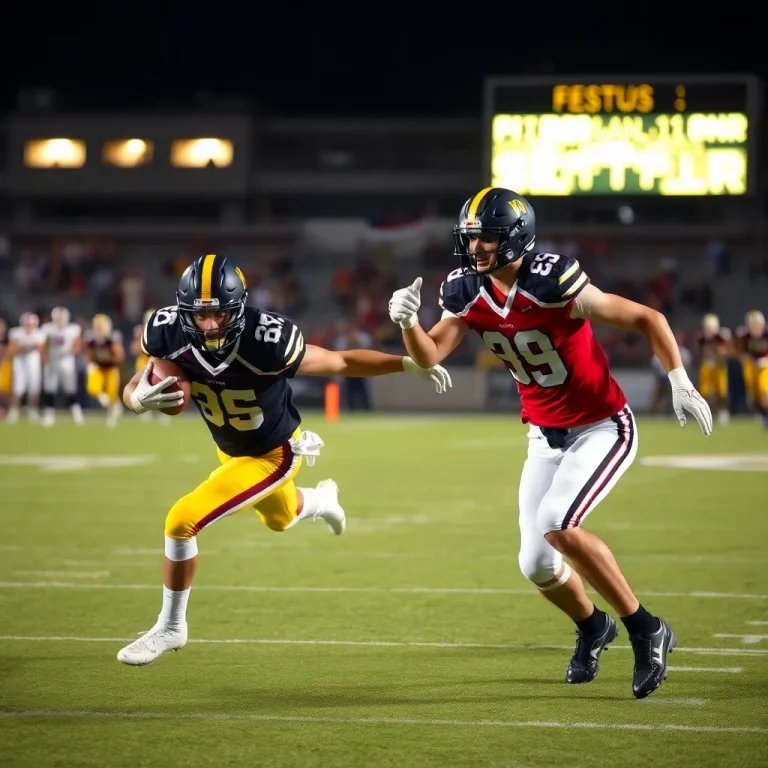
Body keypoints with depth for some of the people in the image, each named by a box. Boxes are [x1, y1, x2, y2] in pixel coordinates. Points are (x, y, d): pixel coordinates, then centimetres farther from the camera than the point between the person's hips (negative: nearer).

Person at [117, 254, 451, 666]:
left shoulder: (265, 341, -38)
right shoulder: (170, 334, -27)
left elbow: (340, 362, -25)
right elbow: (132, 390, -18)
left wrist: (409, 363, -32)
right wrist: (139, 398, -43)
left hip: (274, 454, -6)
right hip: (230, 449, 6)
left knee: (182, 522, -17)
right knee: (280, 518, 35)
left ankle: (170, 627, 6)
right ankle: (322, 500, 72)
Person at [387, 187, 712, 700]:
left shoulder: (553, 284, -25)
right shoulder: (469, 292, -7)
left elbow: (646, 319, -19)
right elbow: (430, 357, -8)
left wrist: (680, 383, -26)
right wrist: (408, 322, -28)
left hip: (603, 429, -7)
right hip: (547, 436, 7)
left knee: (556, 524, -27)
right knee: (536, 565, 5)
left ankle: (646, 631, -13)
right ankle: (593, 627, 38)